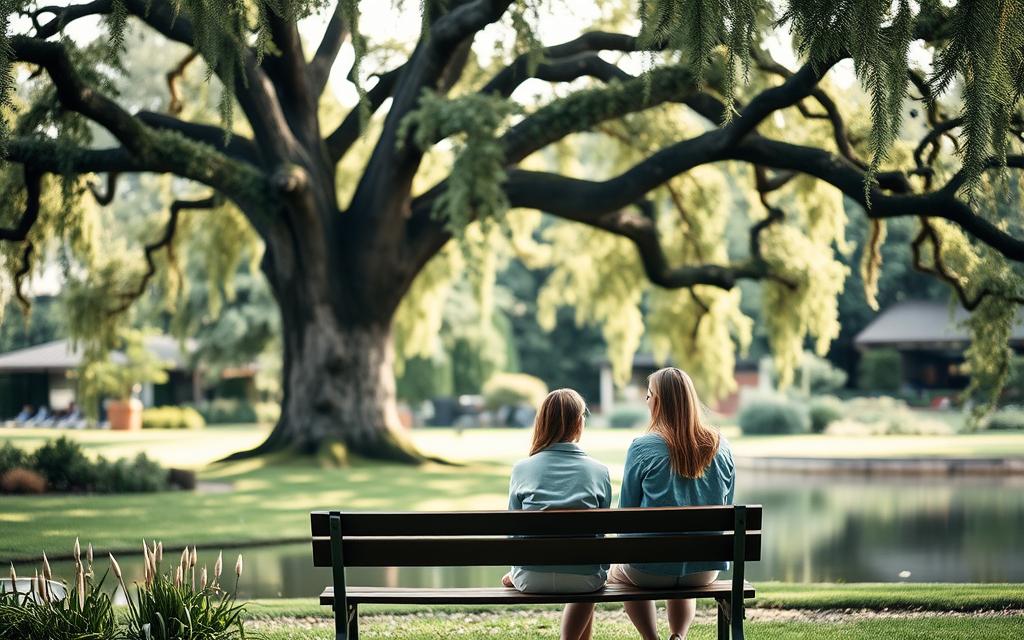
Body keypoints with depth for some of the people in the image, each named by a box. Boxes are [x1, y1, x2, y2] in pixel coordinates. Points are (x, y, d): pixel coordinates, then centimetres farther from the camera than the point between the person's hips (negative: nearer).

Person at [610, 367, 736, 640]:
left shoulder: (643, 448, -12)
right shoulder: (721, 447, -1)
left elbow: (625, 512, -3)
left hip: (651, 568, -4)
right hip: (706, 569, 4)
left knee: (617, 572, 32)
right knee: (683, 582, 40)